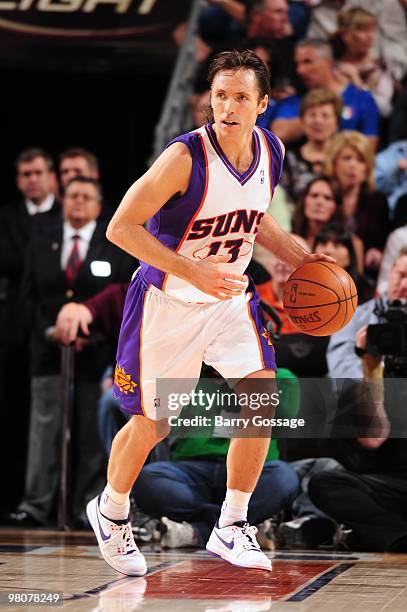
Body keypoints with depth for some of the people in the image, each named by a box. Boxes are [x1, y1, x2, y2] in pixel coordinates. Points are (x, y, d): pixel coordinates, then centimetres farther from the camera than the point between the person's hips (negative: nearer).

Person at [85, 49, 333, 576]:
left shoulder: (272, 151, -5)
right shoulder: (185, 157, -26)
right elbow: (121, 227, -24)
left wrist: (298, 258, 4)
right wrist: (193, 272, -32)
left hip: (230, 298, 5)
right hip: (167, 302, -5)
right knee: (150, 423, 4)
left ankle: (231, 527, 2)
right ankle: (110, 510, 33)